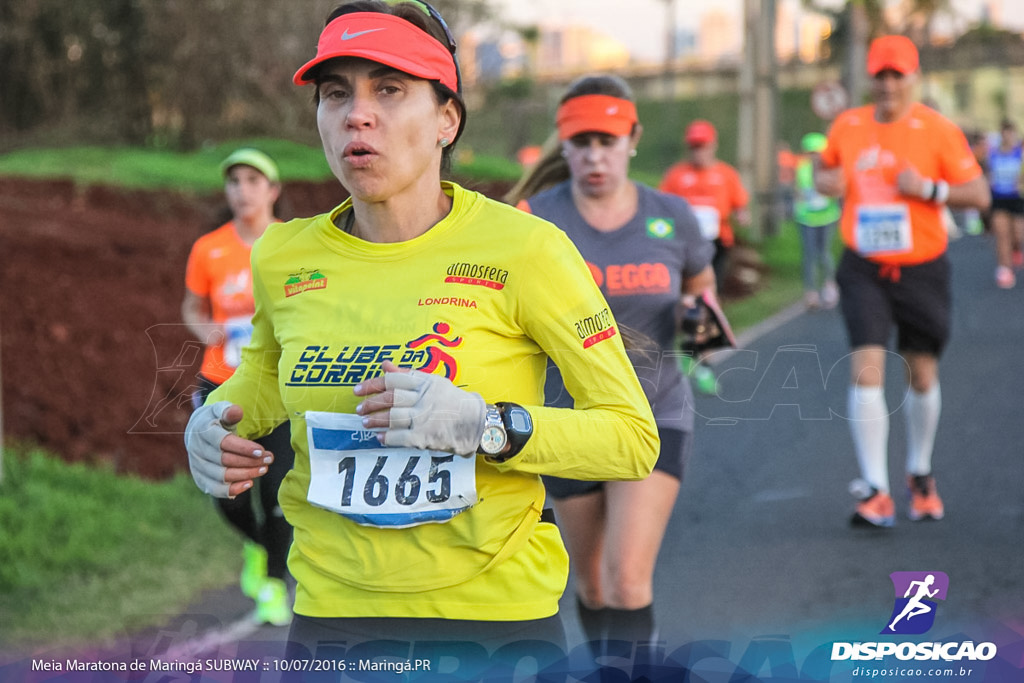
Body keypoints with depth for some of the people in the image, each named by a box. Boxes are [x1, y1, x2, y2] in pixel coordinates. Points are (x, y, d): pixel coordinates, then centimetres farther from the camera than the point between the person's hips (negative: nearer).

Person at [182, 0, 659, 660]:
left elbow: (635, 438, -8)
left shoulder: (523, 248, -10)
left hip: (495, 616, -3)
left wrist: (486, 425, -22)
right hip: (331, 611, 3)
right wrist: (218, 419, 3)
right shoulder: (282, 257, 0)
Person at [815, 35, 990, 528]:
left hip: (921, 270, -1)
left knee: (923, 375, 10)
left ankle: (920, 474, 33)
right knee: (866, 370, -13)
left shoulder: (938, 130, -7)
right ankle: (875, 492, -12)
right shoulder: (847, 126, 3)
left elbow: (979, 194, -8)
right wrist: (826, 182, -2)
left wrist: (928, 188, -22)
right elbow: (826, 169, 21)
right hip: (864, 270, 1)